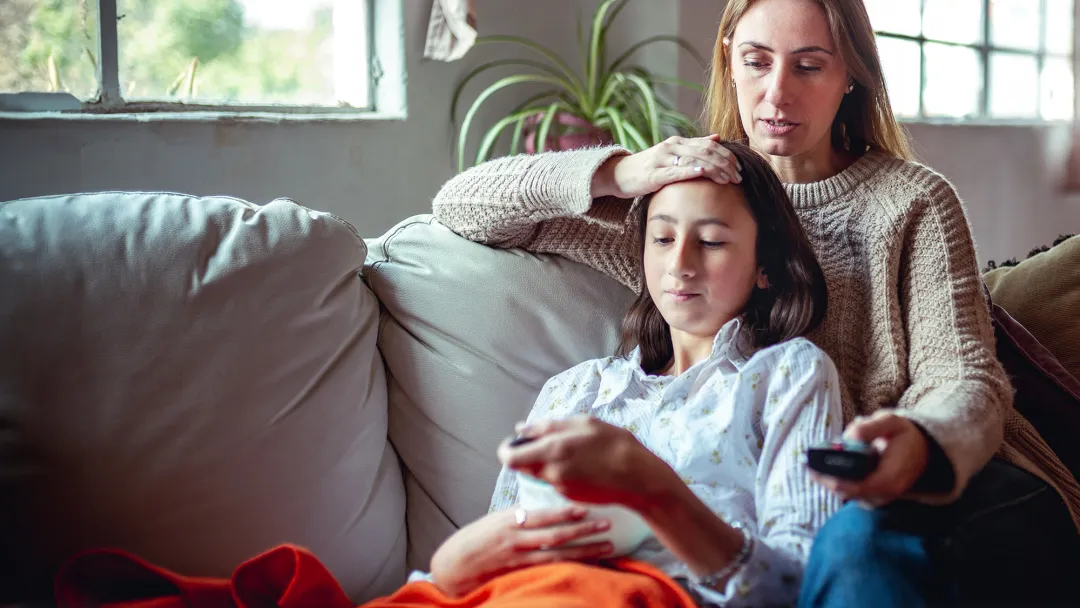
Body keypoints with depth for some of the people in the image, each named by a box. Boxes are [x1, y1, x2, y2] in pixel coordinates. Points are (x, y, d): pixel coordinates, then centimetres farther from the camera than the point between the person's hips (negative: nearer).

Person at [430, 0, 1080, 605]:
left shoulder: (913, 199, 9)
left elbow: (964, 382, -4)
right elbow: (460, 204, 10)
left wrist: (918, 443, -30)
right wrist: (616, 174, -8)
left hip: (952, 479, 0)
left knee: (861, 537, -38)